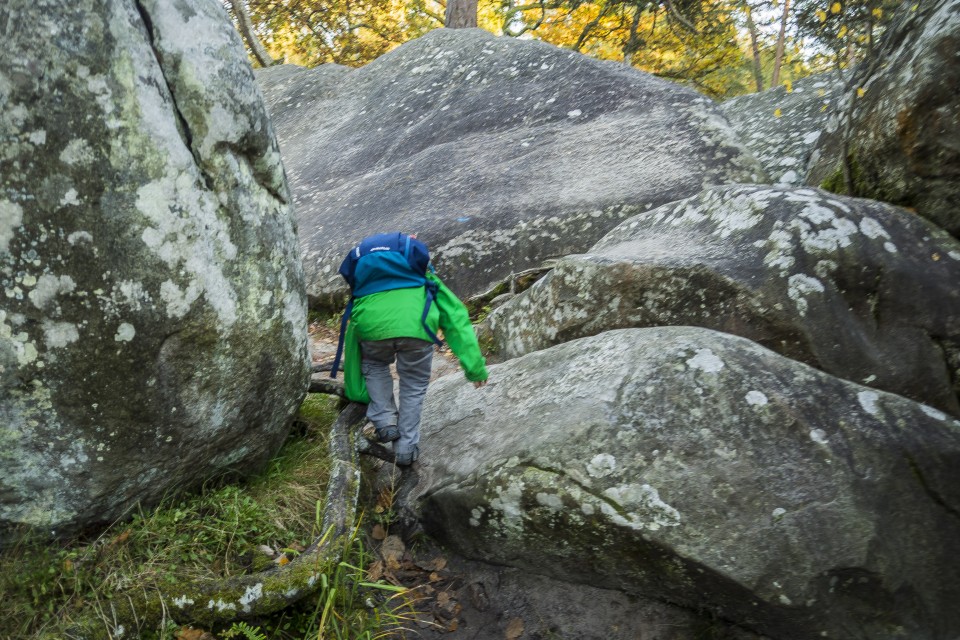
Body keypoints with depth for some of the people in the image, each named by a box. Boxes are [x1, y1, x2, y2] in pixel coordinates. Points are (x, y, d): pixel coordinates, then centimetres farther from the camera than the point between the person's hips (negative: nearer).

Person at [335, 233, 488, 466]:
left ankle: (385, 422, 26)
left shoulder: (363, 300, 43)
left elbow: (352, 354, 47)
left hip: (372, 324, 2)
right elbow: (456, 318, 27)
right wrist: (474, 366, 24)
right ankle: (407, 448, 28)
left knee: (374, 365, 36)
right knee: (414, 387, 25)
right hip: (416, 325, -1)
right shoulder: (426, 281, 39)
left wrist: (357, 395, 57)